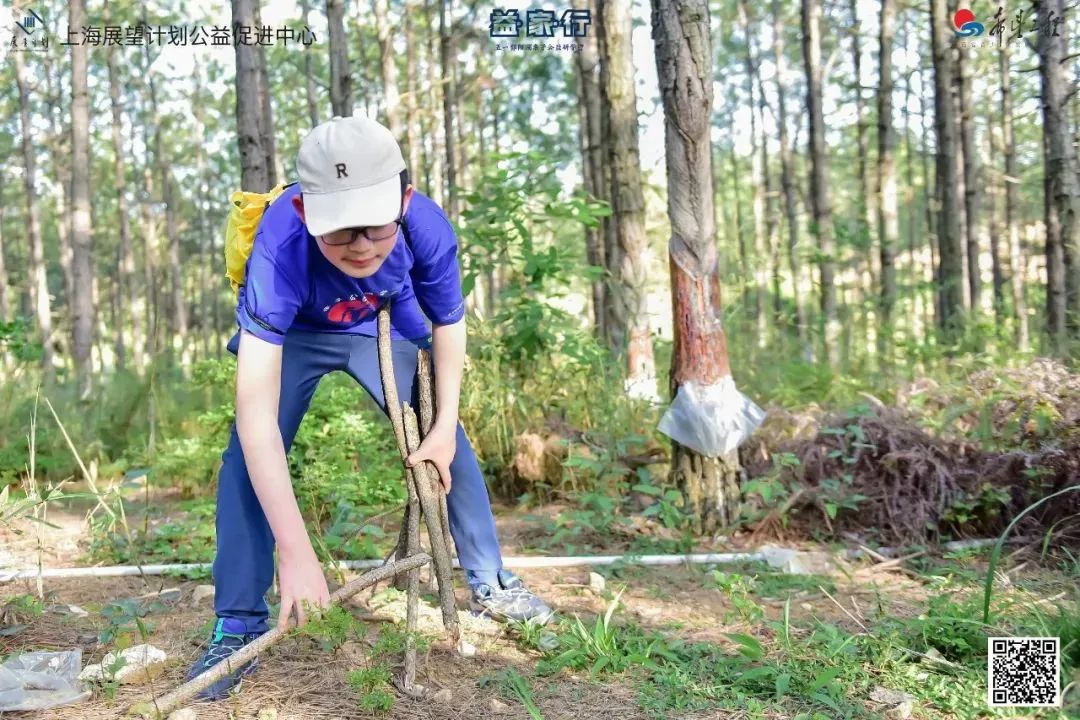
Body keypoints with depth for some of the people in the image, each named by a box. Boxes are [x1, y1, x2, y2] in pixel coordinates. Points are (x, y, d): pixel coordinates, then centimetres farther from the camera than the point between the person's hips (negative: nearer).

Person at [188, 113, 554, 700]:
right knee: (248, 454, -19)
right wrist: (296, 553, -51)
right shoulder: (281, 248, -43)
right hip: (294, 333, -2)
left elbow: (448, 324, -12)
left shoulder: (428, 228, -36)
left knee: (447, 442, -1)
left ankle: (490, 583, 17)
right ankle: (238, 626, -5)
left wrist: (443, 428, -14)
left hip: (383, 325, 2)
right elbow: (256, 413, -47)